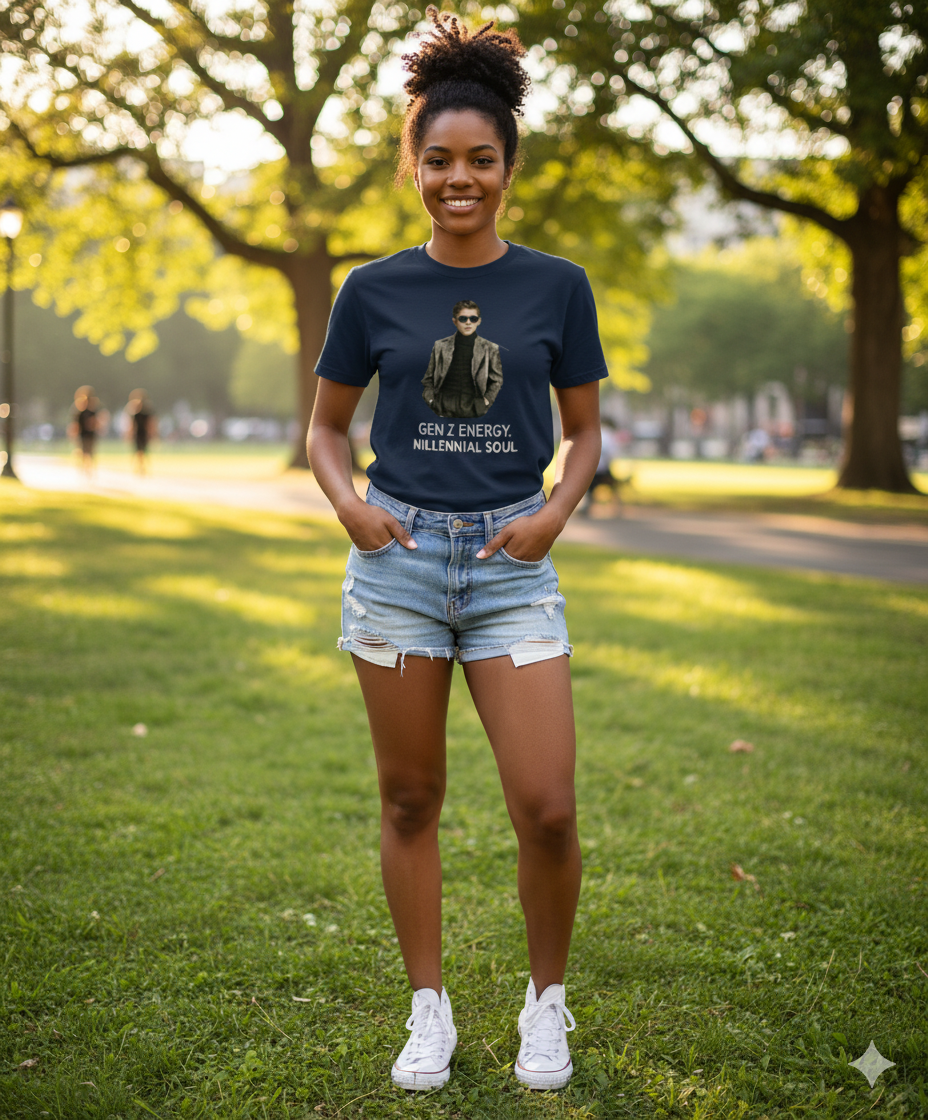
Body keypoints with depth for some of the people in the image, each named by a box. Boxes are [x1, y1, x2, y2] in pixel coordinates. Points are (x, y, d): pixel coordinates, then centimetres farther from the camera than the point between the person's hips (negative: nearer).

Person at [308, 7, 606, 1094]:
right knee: (410, 799, 8)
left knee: (547, 808, -6)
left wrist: (556, 510, -8)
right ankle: (430, 1011, 24)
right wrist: (348, 502, -8)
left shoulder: (556, 286, 2)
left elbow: (584, 432, 10)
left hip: (511, 564, -1)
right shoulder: (374, 290, 3)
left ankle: (546, 1001, 19)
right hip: (397, 558, 1)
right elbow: (326, 427, 11)